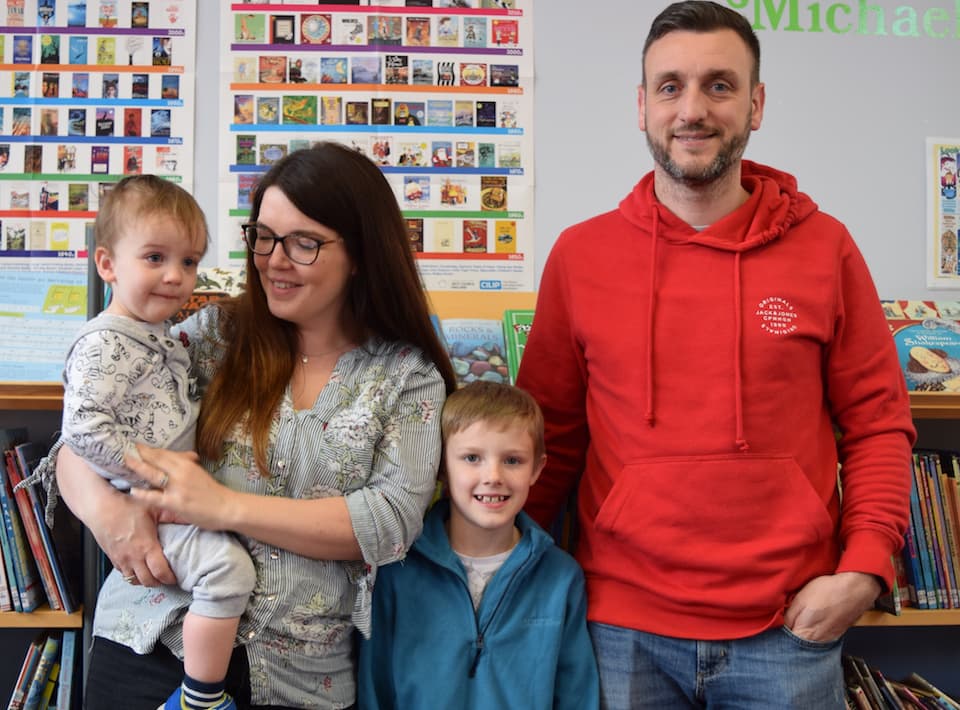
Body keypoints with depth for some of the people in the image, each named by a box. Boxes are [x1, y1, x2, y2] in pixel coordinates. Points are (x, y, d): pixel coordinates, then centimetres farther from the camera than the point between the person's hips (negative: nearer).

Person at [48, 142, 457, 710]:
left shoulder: (410, 378, -2)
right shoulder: (217, 334, 2)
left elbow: (395, 519, -14)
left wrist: (226, 506, -21)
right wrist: (109, 511, -23)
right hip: (152, 647, 1)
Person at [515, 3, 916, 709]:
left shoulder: (824, 248, -1)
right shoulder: (580, 255, 1)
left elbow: (878, 421, 3)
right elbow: (552, 432, 7)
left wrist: (864, 568, -7)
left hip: (790, 627, 0)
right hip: (625, 630, 0)